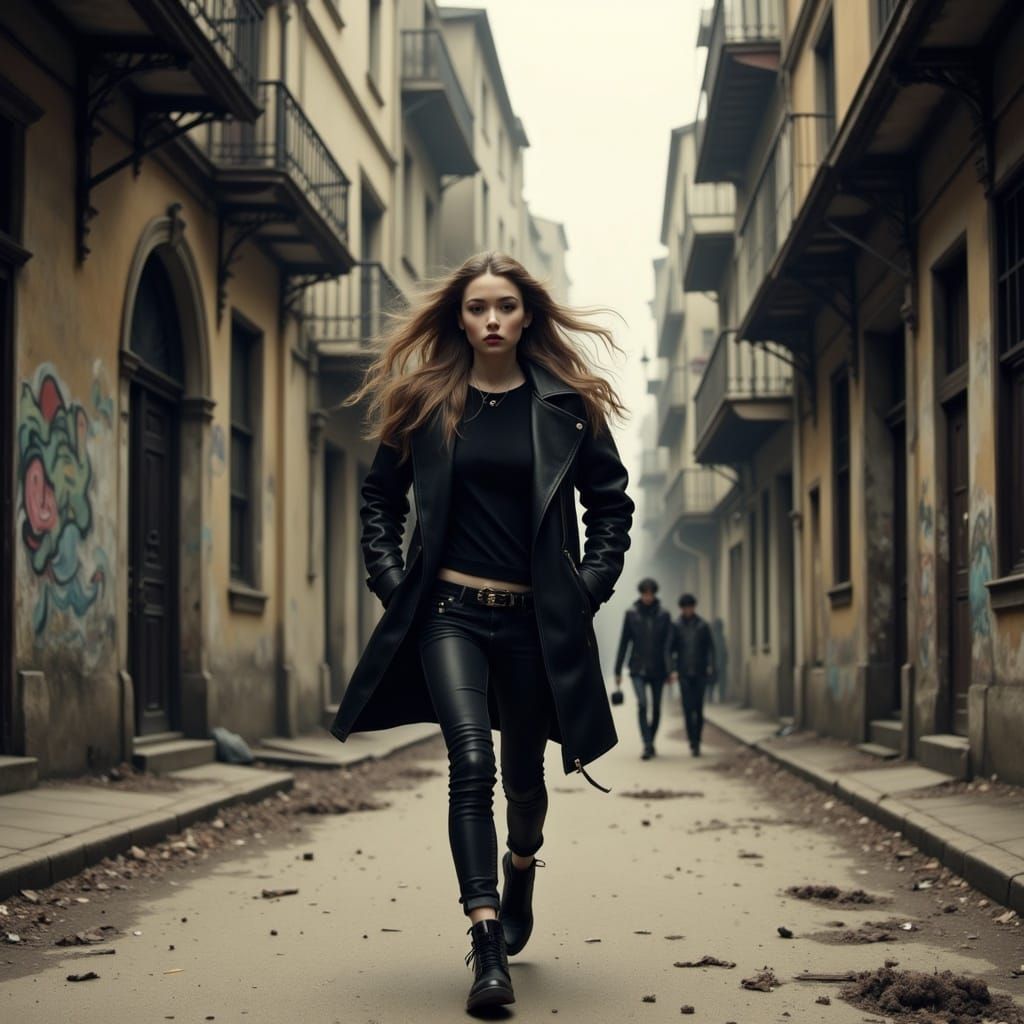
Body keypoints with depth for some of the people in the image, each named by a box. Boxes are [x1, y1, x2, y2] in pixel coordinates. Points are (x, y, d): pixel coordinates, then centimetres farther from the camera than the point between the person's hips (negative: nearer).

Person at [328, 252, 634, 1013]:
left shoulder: (567, 404, 1)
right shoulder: (423, 403, 3)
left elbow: (611, 505, 8)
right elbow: (381, 499, 12)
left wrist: (589, 588, -1)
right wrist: (393, 583, 1)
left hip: (535, 619, 1)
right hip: (449, 612, -1)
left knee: (523, 773, 14)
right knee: (471, 761, -17)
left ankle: (522, 866, 47)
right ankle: (488, 947, -19)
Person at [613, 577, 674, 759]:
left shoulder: (663, 615, 1)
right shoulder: (631, 614, 1)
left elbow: (668, 644, -4)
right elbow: (624, 642, 3)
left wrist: (671, 669, -13)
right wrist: (618, 670, 1)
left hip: (657, 668, 1)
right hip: (638, 669, -1)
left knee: (656, 708, 9)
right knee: (642, 704, -18)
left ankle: (651, 741, 28)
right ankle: (647, 746, -18)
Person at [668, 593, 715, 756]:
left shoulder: (702, 625, 5)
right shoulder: (676, 626, 3)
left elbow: (710, 648, 7)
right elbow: (670, 650, 3)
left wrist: (710, 666, -6)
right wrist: (673, 670, -7)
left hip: (700, 673, 1)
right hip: (684, 673, -1)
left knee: (699, 708, 1)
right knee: (688, 708, -8)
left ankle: (696, 740, 15)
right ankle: (694, 742, -6)